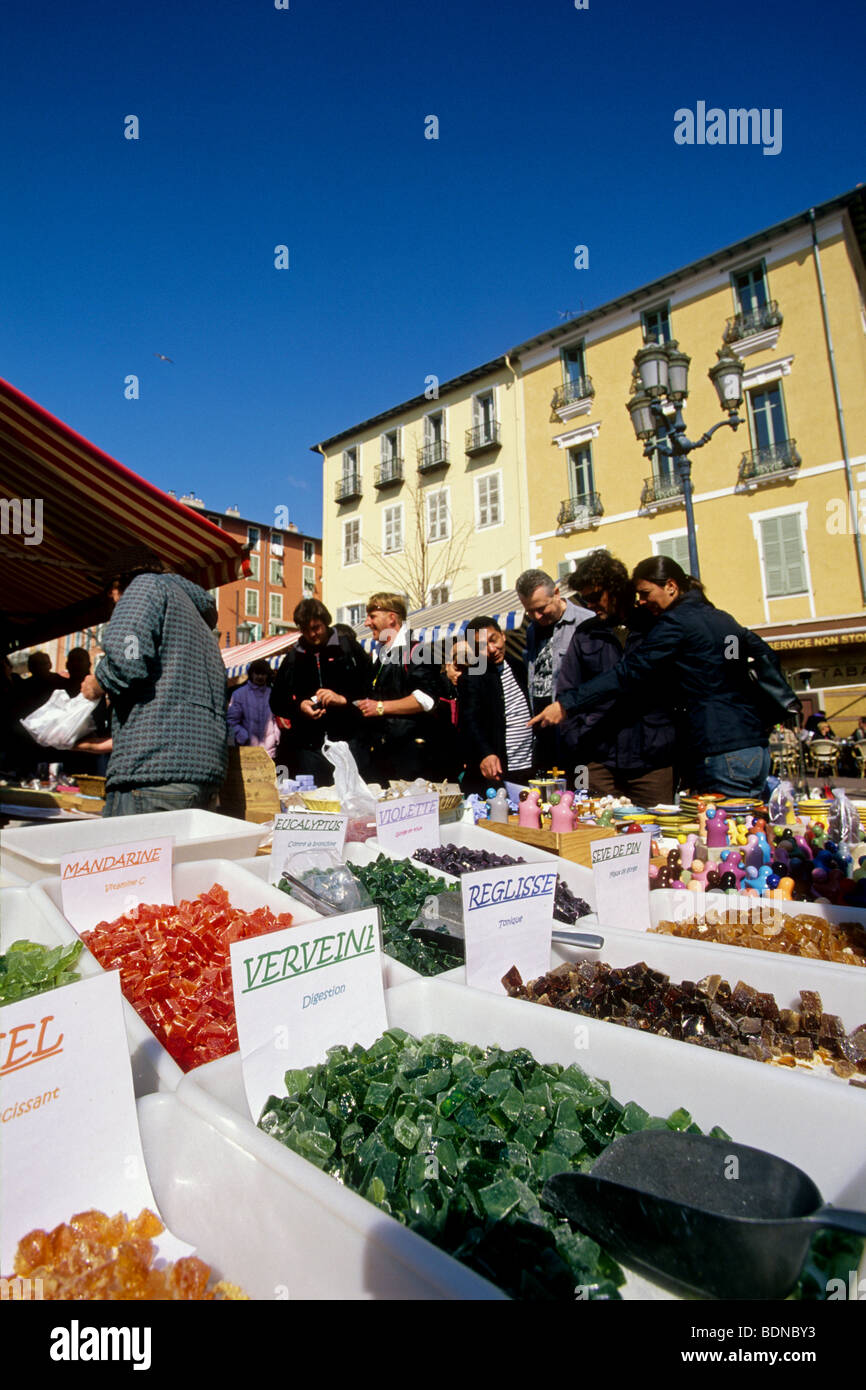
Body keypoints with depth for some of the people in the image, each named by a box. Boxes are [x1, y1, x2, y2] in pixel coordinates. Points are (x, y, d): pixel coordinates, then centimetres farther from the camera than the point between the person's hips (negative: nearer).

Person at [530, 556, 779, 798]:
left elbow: (628, 673, -15)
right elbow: (769, 659, 22)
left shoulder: (676, 621, -8)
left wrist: (567, 703, -16)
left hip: (721, 753, -9)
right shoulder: (721, 618, 17)